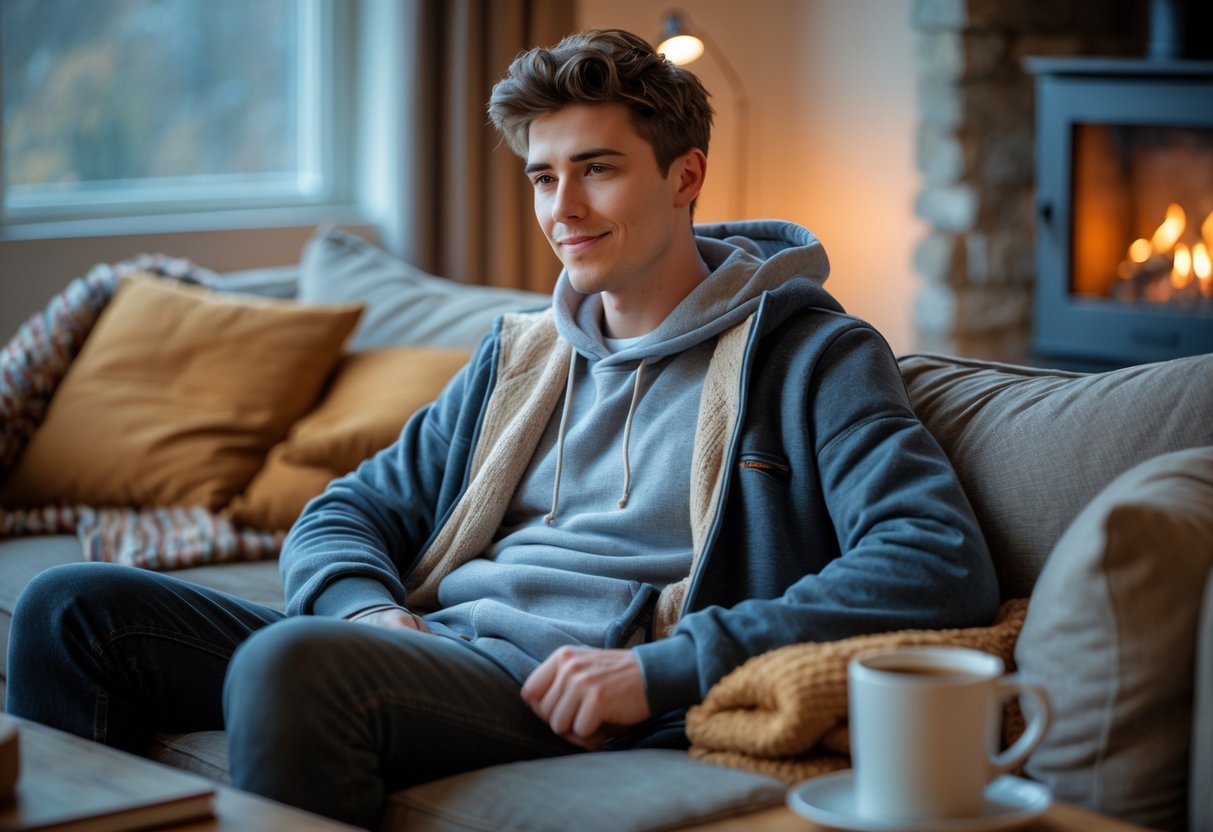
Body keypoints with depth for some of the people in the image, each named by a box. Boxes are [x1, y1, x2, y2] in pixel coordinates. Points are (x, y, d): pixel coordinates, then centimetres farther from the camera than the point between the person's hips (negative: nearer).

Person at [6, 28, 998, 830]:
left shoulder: (804, 351, 2)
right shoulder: (521, 354, 24)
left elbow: (943, 565, -13)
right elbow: (345, 513, 25)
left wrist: (662, 668, -19)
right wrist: (368, 607, -3)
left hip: (566, 688, -7)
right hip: (426, 644, 7)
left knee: (293, 660, -35)